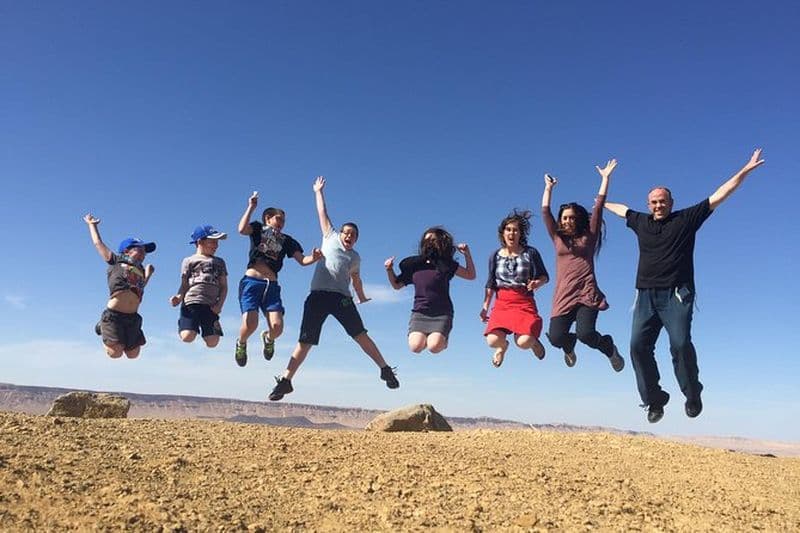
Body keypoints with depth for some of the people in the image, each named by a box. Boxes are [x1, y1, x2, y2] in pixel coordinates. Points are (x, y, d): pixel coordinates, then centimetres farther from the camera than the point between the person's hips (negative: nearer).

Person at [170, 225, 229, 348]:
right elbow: (184, 285, 9)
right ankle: (182, 324, 15)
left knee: (212, 342, -9)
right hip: (191, 302, -2)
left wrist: (220, 305, -1)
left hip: (211, 306, 2)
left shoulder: (219, 262, 22)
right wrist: (179, 297, -13)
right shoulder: (189, 260, 15)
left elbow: (224, 286, 16)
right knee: (188, 337, -19)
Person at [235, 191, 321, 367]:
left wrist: (314, 258, -11)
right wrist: (251, 206, -2)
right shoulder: (258, 228, 15)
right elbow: (242, 229, -7)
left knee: (277, 327, -15)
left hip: (272, 286, 3)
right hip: (251, 282, -3)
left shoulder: (287, 240, 21)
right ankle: (241, 343, 17)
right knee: (250, 324, -20)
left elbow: (302, 260, 9)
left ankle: (268, 338, 24)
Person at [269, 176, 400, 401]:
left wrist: (361, 296, 49)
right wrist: (318, 191, 26)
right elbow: (322, 213, 22)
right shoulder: (331, 237, 18)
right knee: (305, 341, -4)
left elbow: (356, 279, 39)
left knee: (360, 335, -7)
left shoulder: (355, 258, 23)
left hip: (342, 297, 2)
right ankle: (285, 380, 2)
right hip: (317, 295, -1)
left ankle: (385, 369, -3)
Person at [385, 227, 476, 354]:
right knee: (415, 347, -21)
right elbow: (397, 285, 17)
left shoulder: (445, 264, 3)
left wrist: (467, 254, -7)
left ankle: (442, 339, 13)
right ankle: (426, 337, 14)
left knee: (434, 347, -23)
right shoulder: (414, 264, 7)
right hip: (419, 313, 2)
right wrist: (389, 270, 0)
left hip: (442, 313, -1)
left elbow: (470, 275, 5)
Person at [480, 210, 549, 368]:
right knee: (492, 341, -17)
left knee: (524, 342, -22)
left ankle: (533, 340, 19)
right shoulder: (496, 256, 7)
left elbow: (544, 276, 5)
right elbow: (491, 283, 13)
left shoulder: (530, 253, 0)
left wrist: (537, 283, -18)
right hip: (501, 304, 2)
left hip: (525, 303, -2)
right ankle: (503, 345, 23)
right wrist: (485, 307, 10)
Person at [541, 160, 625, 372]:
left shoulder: (588, 237, 12)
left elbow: (598, 207, 11)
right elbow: (545, 212, 13)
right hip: (563, 296, 2)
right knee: (556, 337, -15)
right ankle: (569, 345, 25)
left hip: (587, 293, -2)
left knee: (585, 333, -22)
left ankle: (609, 347, 14)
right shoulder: (557, 238, 17)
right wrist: (548, 187, 14)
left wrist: (605, 178, 13)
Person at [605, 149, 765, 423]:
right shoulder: (641, 222, 18)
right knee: (638, 345, -9)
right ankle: (654, 399, 3)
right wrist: (603, 204, 53)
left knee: (681, 344, -17)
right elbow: (623, 209, 38)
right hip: (646, 295, 4)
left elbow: (718, 196, 8)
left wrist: (744, 171, 6)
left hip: (676, 294, -3)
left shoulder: (686, 219, 8)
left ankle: (693, 395, 5)